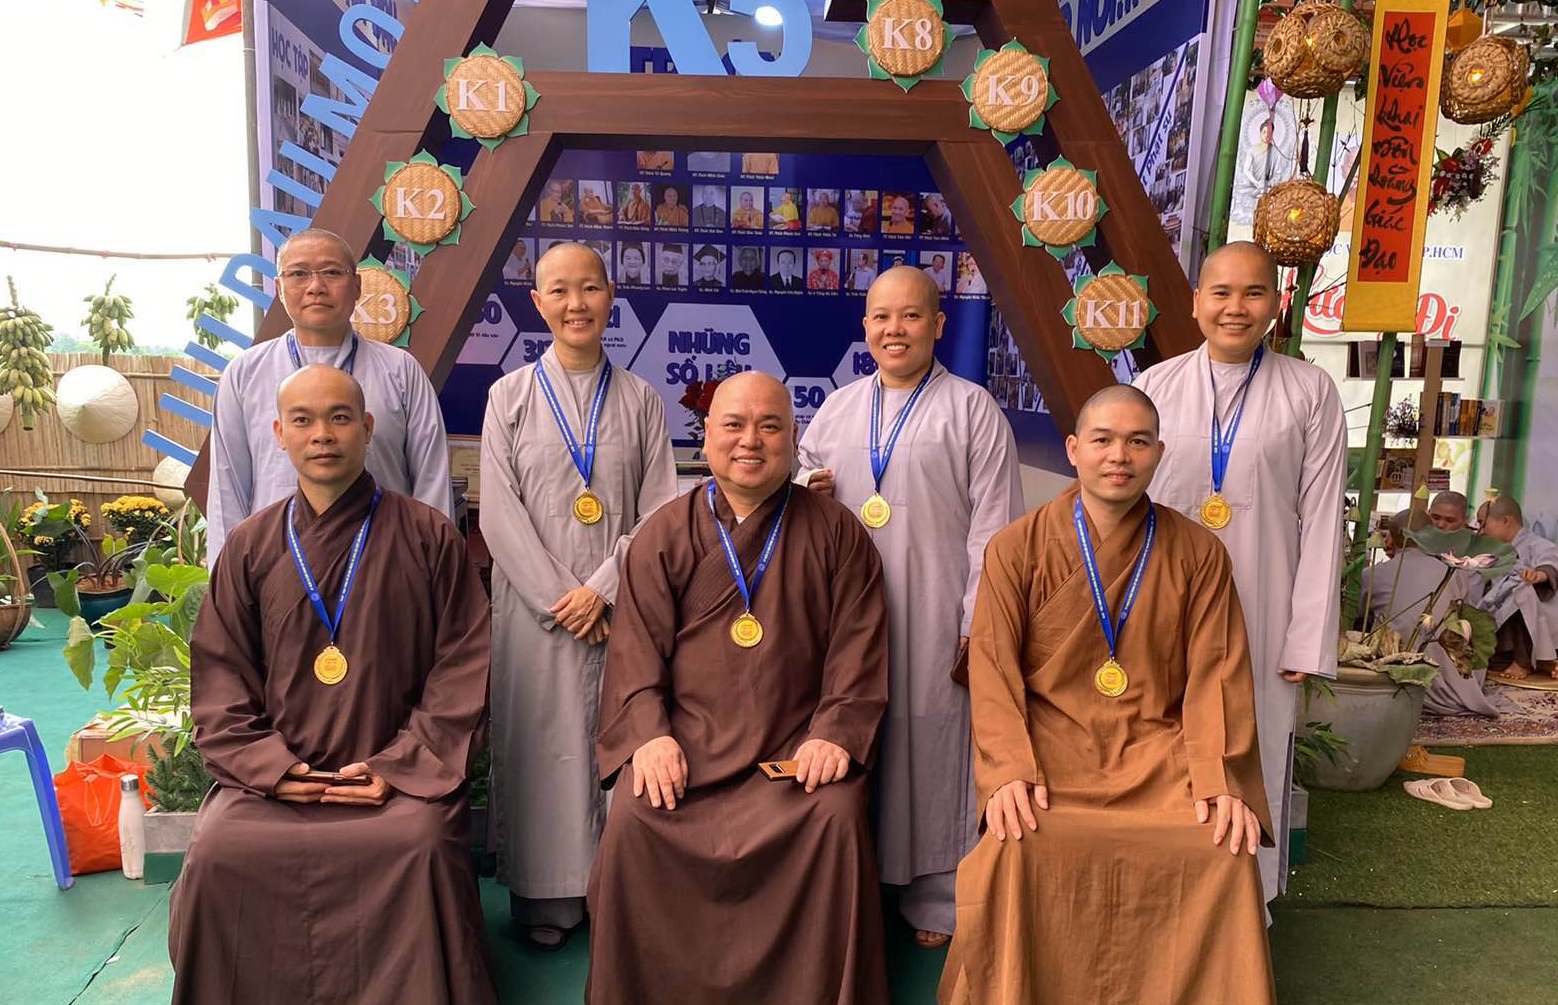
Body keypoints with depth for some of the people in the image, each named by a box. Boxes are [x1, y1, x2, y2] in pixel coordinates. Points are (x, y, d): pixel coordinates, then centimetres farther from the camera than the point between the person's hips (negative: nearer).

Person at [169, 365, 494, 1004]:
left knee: (422, 843, -30)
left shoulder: (428, 537, 2)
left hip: (397, 775, -2)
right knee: (216, 852, -23)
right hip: (274, 775, 3)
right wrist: (268, 766, -6)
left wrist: (400, 766, -10)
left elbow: (461, 666, -1)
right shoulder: (250, 546, 10)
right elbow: (219, 675, 10)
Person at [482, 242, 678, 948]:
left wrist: (601, 588, -10)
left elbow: (658, 512, 1)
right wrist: (558, 599, -10)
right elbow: (498, 512, -3)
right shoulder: (511, 395, 3)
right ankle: (546, 898, 18)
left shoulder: (640, 400, 5)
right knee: (543, 745, 4)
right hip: (535, 607, 0)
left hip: (619, 606, 1)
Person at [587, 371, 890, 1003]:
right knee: (634, 820, -23)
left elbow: (858, 646, 3)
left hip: (797, 737, 0)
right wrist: (648, 734, -11)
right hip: (683, 735, 1)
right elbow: (635, 646, 4)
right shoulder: (664, 534, 9)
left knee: (836, 816, -26)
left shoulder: (835, 532, 7)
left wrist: (835, 732, -11)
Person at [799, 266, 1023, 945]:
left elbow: (993, 523, -5)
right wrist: (804, 490, 0)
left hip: (933, 615, -4)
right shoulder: (837, 408, 13)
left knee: (929, 744, 3)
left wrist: (978, 619, -11)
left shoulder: (972, 409, -1)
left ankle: (935, 899, 20)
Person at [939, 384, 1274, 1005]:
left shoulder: (1198, 553, 6)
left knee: (1225, 855, -22)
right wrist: (1009, 772, -15)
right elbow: (993, 668, -3)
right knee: (1017, 856, -26)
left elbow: (1215, 672, 2)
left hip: (1160, 750, 2)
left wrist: (1219, 780, -11)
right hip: (1052, 745, -1)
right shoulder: (1016, 549, 2)